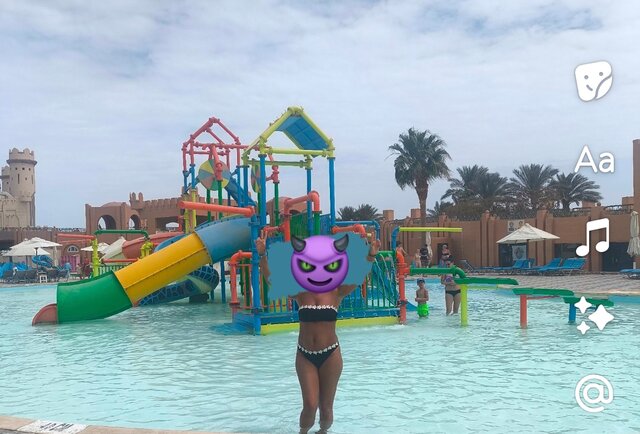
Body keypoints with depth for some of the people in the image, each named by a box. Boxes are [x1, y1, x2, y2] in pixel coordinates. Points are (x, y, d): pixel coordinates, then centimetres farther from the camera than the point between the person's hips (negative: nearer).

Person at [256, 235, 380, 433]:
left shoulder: (335, 293, -4)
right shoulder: (300, 293, -3)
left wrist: (371, 256, -33)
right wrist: (262, 255, -24)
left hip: (330, 355, 0)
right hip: (305, 355, 0)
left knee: (326, 406, 10)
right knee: (310, 405, -5)